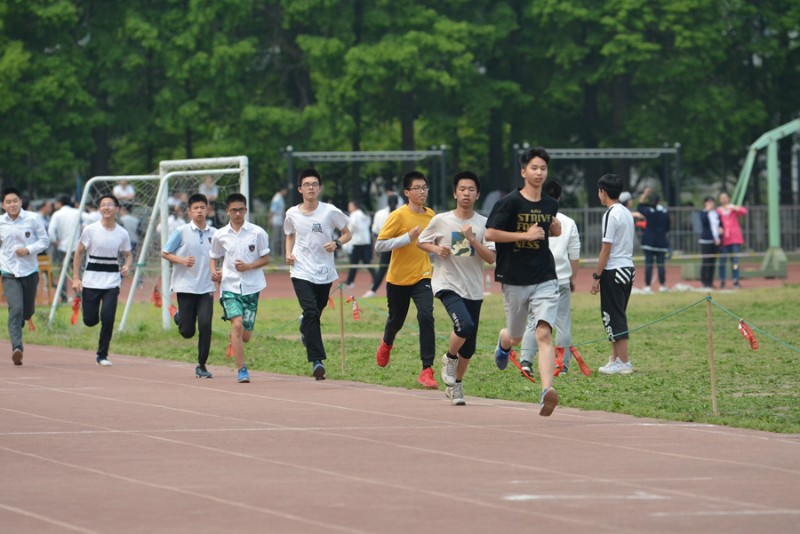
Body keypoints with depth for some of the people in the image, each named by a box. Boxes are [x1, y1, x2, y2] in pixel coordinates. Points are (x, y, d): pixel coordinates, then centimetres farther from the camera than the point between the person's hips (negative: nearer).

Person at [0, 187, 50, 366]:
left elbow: (45, 241, 2)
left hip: (30, 272, 1)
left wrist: (29, 249, -14)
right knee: (16, 309, -19)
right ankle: (17, 348, -24)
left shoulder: (32, 219, -4)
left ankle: (16, 326, 47)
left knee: (27, 311, 13)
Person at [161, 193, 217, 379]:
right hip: (186, 287, -2)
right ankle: (180, 317, 36)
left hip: (206, 288, 2)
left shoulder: (214, 233, 6)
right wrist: (182, 261, -14)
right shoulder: (181, 231, -3)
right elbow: (165, 253, 2)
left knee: (205, 325, -13)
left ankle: (202, 366, 0)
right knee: (187, 332, 0)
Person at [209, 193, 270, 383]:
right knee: (237, 324, -21)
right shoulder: (220, 235, 3)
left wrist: (248, 266, -14)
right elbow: (213, 257, 16)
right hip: (229, 286, -1)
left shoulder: (257, 232, -1)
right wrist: (214, 272, -5)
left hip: (251, 287, 1)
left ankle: (234, 342, 42)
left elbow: (265, 259, 3)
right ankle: (241, 369, -17)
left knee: (246, 335, 4)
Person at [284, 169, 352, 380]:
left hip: (325, 273, 1)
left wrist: (336, 243, -14)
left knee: (314, 315, 9)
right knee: (311, 313, -17)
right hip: (301, 272, -1)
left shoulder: (330, 212, -2)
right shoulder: (292, 214, 3)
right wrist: (288, 253, 2)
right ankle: (317, 360, -18)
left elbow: (347, 234, 7)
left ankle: (304, 328, 48)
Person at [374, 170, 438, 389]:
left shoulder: (431, 215, 3)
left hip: (422, 276, 2)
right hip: (398, 278, -2)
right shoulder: (399, 215, -13)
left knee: (426, 316, -21)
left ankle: (427, 370, -20)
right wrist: (408, 237, -25)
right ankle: (387, 343, 54)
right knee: (396, 319, 16)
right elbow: (379, 245, -17)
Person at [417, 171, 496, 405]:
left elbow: (491, 258, -6)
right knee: (465, 325, -28)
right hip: (448, 285, -3)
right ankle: (449, 358, 2)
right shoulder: (440, 221, -2)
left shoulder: (484, 224, 0)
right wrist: (436, 248, -9)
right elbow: (421, 242, 12)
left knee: (469, 348, 7)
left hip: (474, 290, 3)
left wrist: (472, 239, -19)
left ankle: (455, 385, 30)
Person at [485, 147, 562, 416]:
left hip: (545, 280, 2)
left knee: (544, 334, -17)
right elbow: (490, 233, -13)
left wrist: (556, 229, 4)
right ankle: (503, 341, 55)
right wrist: (526, 235, -17)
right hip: (514, 280, -2)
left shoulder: (550, 205, 8)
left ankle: (547, 391, -29)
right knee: (516, 337, 16)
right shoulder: (510, 202, -8)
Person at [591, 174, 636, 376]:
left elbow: (606, 248, -16)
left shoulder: (611, 215, -13)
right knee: (617, 316, 15)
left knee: (613, 317, -4)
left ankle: (624, 363, -5)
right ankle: (615, 359, 19)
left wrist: (596, 276, -13)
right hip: (628, 268, 9)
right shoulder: (627, 213, 14)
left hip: (613, 270, -9)